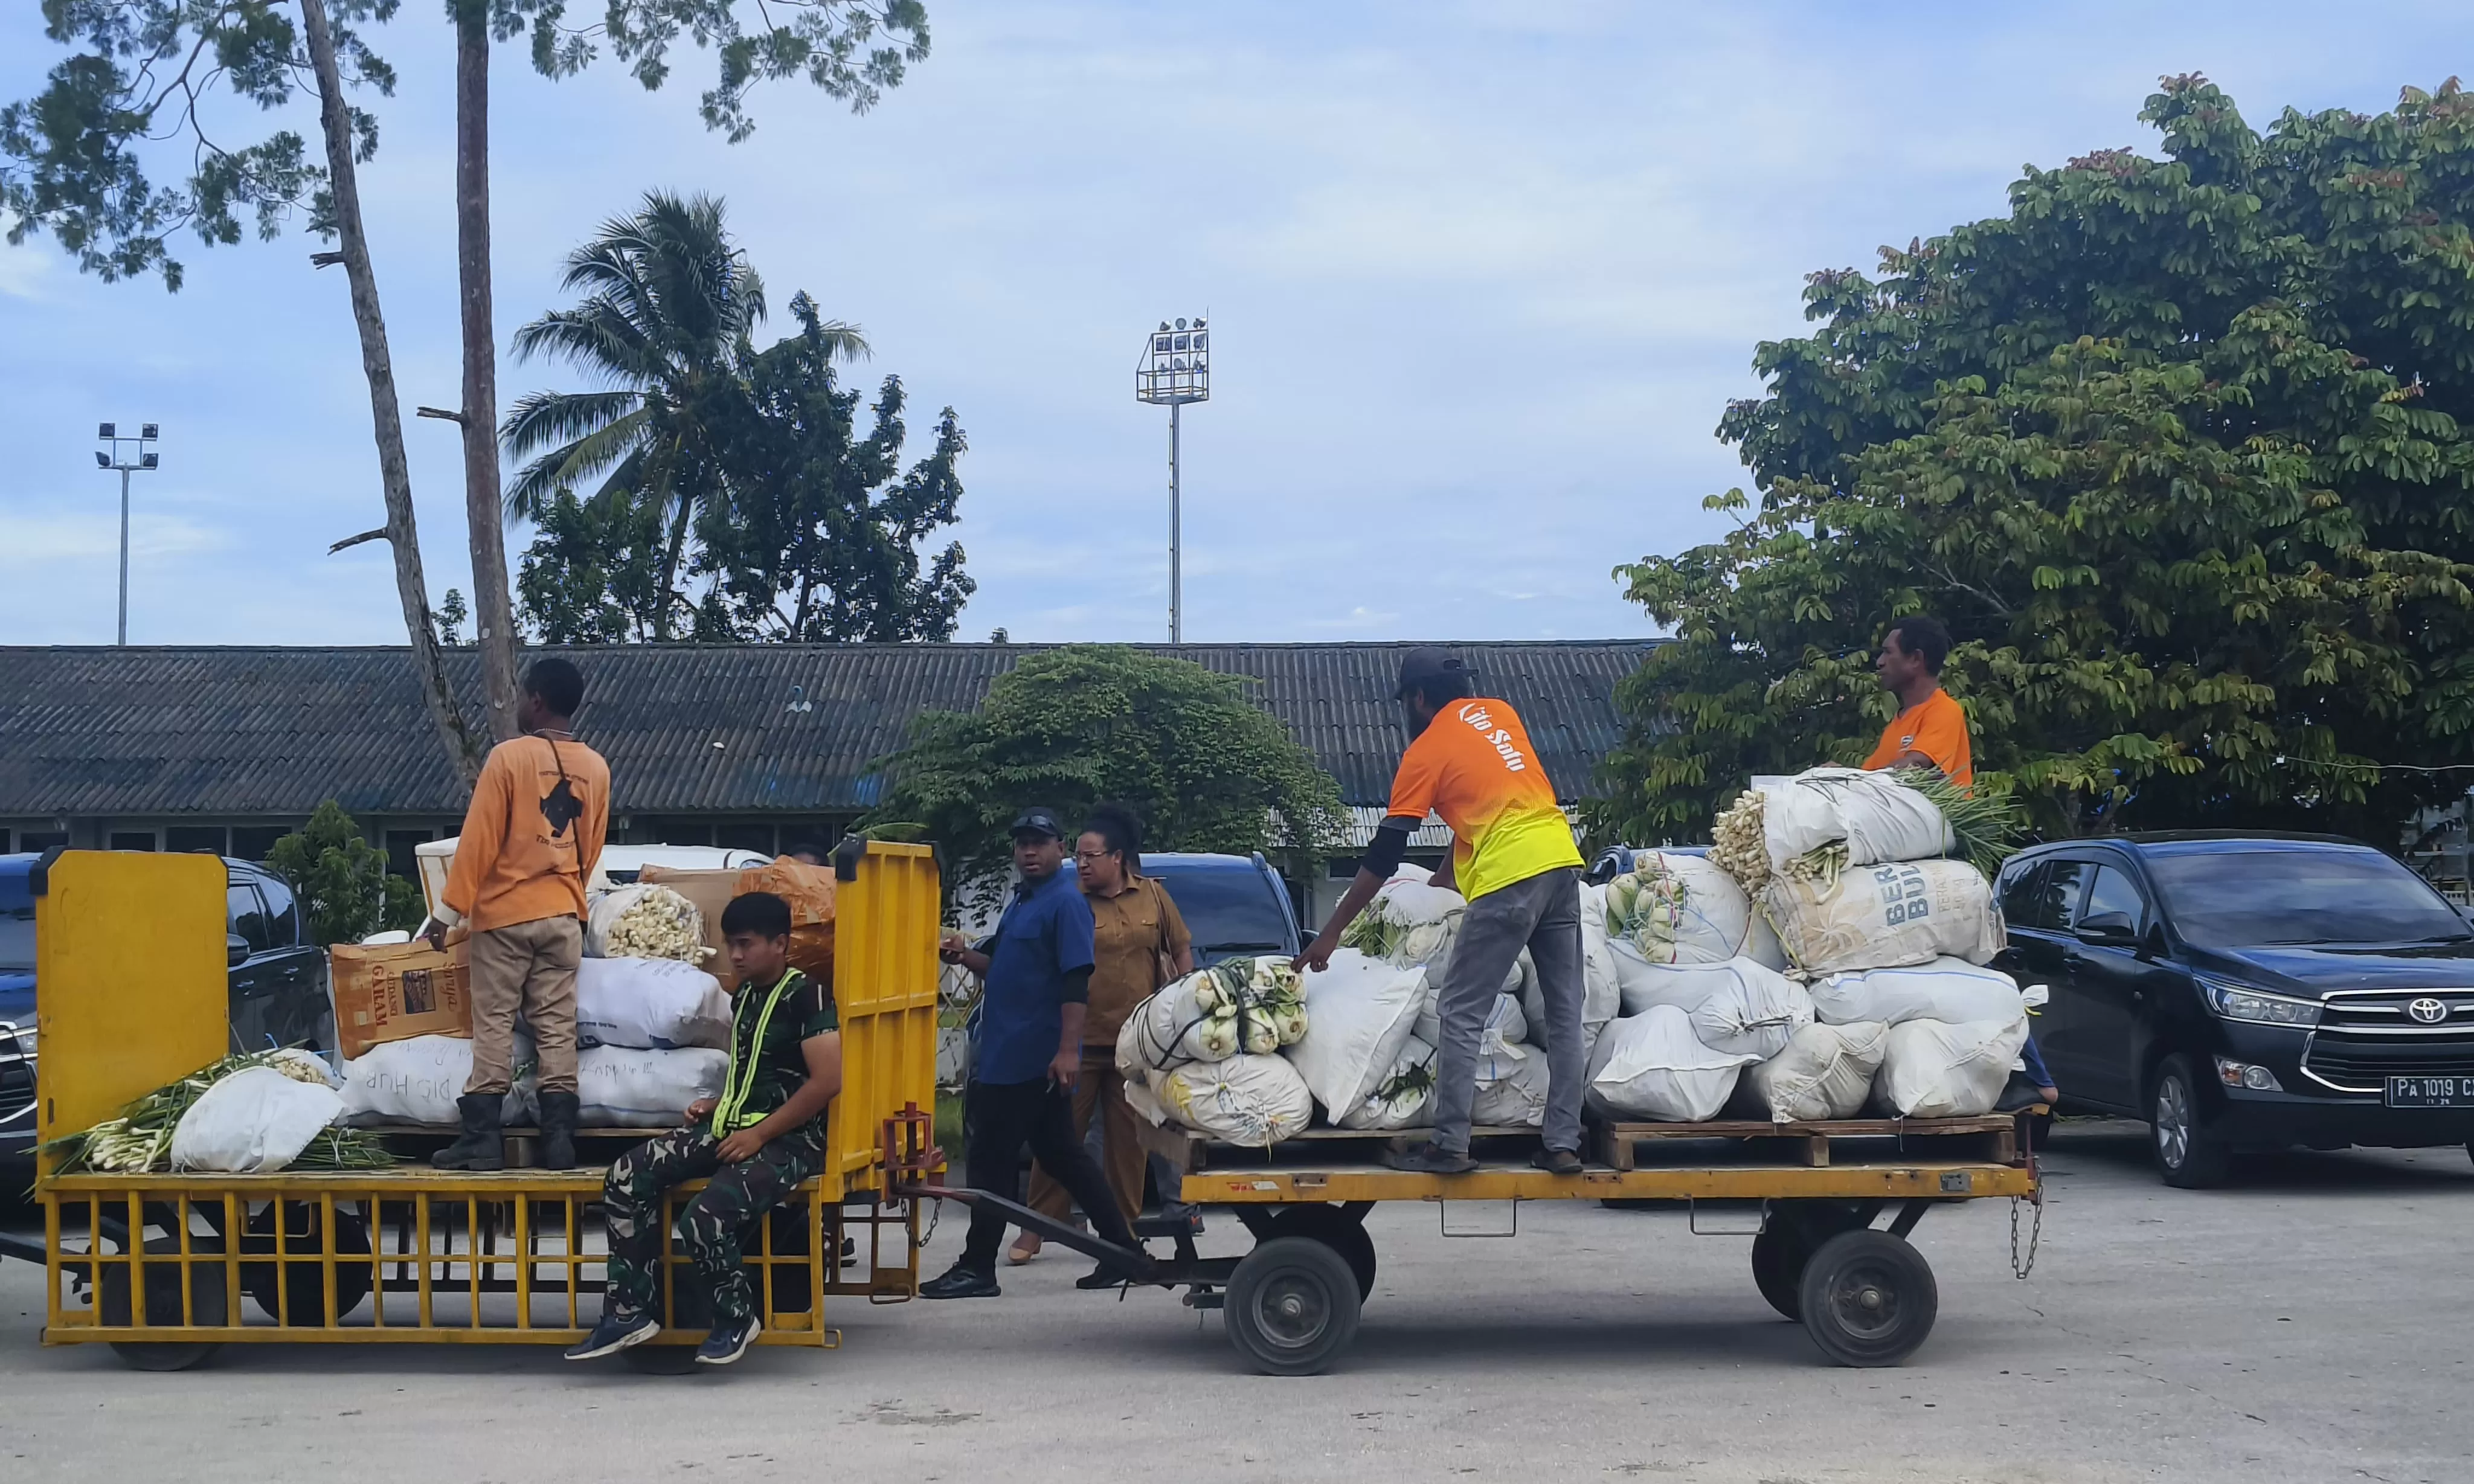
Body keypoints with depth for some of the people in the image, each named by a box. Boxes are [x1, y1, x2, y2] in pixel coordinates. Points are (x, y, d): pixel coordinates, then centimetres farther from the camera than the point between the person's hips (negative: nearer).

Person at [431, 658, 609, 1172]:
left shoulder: (509, 757, -10)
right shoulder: (596, 768, 6)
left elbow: (479, 840, -11)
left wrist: (452, 908, -6)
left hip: (504, 913, -4)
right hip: (564, 915, 4)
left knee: (493, 1026, 0)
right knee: (557, 1028, 4)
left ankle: (482, 1139, -1)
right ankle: (559, 1139, 1)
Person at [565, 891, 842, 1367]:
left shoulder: (806, 996, -9)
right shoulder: (743, 998, 18)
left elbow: (827, 1081, -18)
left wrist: (759, 1134, -17)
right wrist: (717, 1105, 10)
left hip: (787, 1138, -9)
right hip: (731, 1126, 9)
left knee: (703, 1218, -30)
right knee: (626, 1178, -11)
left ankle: (736, 1319, -3)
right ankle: (631, 1311, -7)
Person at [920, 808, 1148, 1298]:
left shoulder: (1065, 903, -12)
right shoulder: (1021, 902, 18)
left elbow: (1077, 981, -19)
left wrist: (1068, 1050, -26)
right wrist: (967, 956, 5)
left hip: (1035, 1060, -10)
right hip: (1006, 1055, 10)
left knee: (993, 1163, -5)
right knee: (1062, 1156, 12)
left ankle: (977, 1268, 2)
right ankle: (1123, 1250, 17)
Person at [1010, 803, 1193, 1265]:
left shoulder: (1153, 897, 5)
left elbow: (1182, 952, 12)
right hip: (1079, 1040, -2)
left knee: (1128, 1140, 8)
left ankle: (1124, 1227, 18)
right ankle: (1035, 1230, 7)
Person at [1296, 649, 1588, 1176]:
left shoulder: (1426, 751, 3)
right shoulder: (1500, 713, 19)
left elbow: (1383, 855, 3)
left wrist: (1330, 935, 8)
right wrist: (1445, 877, 31)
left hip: (1508, 879, -7)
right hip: (1563, 861, 7)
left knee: (1460, 1014, 2)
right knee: (1565, 1013, 9)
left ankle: (1450, 1146, 1)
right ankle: (1564, 1143, 10)